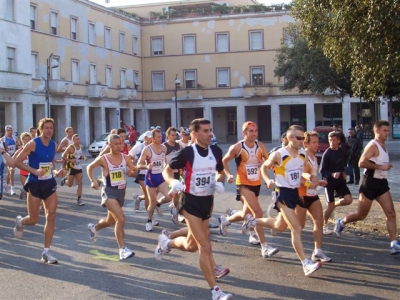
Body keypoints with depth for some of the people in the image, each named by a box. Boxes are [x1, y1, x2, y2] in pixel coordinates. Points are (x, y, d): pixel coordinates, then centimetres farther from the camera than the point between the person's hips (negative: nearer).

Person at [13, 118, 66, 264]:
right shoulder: (33, 144, -14)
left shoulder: (54, 145, 4)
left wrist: (56, 172, -3)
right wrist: (35, 171, -23)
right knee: (33, 220, 2)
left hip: (49, 183, 5)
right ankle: (19, 221, 41)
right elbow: (17, 162, -14)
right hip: (34, 184, -5)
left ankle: (46, 252, 5)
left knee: (51, 217, -3)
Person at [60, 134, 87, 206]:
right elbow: (63, 156, -15)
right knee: (70, 184, 5)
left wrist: (83, 157, 1)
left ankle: (79, 199, 2)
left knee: (80, 183, -3)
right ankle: (65, 180, 40)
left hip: (78, 167, 5)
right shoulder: (70, 147, -15)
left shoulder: (80, 147, 5)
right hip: (71, 167, -5)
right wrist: (71, 160, -27)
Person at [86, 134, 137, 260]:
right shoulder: (103, 159, -11)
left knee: (110, 220, 23)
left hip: (121, 191, 6)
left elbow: (134, 170, 6)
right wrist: (93, 181, -5)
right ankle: (122, 249, -19)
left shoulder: (125, 158, -1)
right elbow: (90, 168, 5)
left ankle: (94, 228, 55)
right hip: (109, 192, -6)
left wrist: (131, 171, -16)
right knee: (121, 219, -24)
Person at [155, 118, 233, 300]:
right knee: (205, 247, -10)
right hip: (191, 202, -6)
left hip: (207, 201, 6)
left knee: (191, 245, 19)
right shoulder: (187, 152, -16)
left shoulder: (216, 151, -2)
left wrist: (219, 182, -7)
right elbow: (167, 171, -5)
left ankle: (166, 243, 49)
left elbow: (221, 172, 15)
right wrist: (173, 182, -25)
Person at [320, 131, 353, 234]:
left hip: (340, 181, 5)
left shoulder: (342, 152, 4)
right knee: (330, 206, -4)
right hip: (329, 182, -5)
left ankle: (335, 204, 18)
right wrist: (332, 174, -31)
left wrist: (344, 173, 4)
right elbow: (322, 171, -14)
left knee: (348, 200, -12)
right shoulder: (327, 154, -14)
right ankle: (325, 225, 17)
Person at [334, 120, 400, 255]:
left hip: (382, 183, 8)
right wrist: (380, 167, -24)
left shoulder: (383, 145, 13)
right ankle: (341, 223, 31)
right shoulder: (372, 145, -15)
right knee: (361, 214, 5)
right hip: (370, 182, -8)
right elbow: (362, 163, -27)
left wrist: (386, 166, 16)